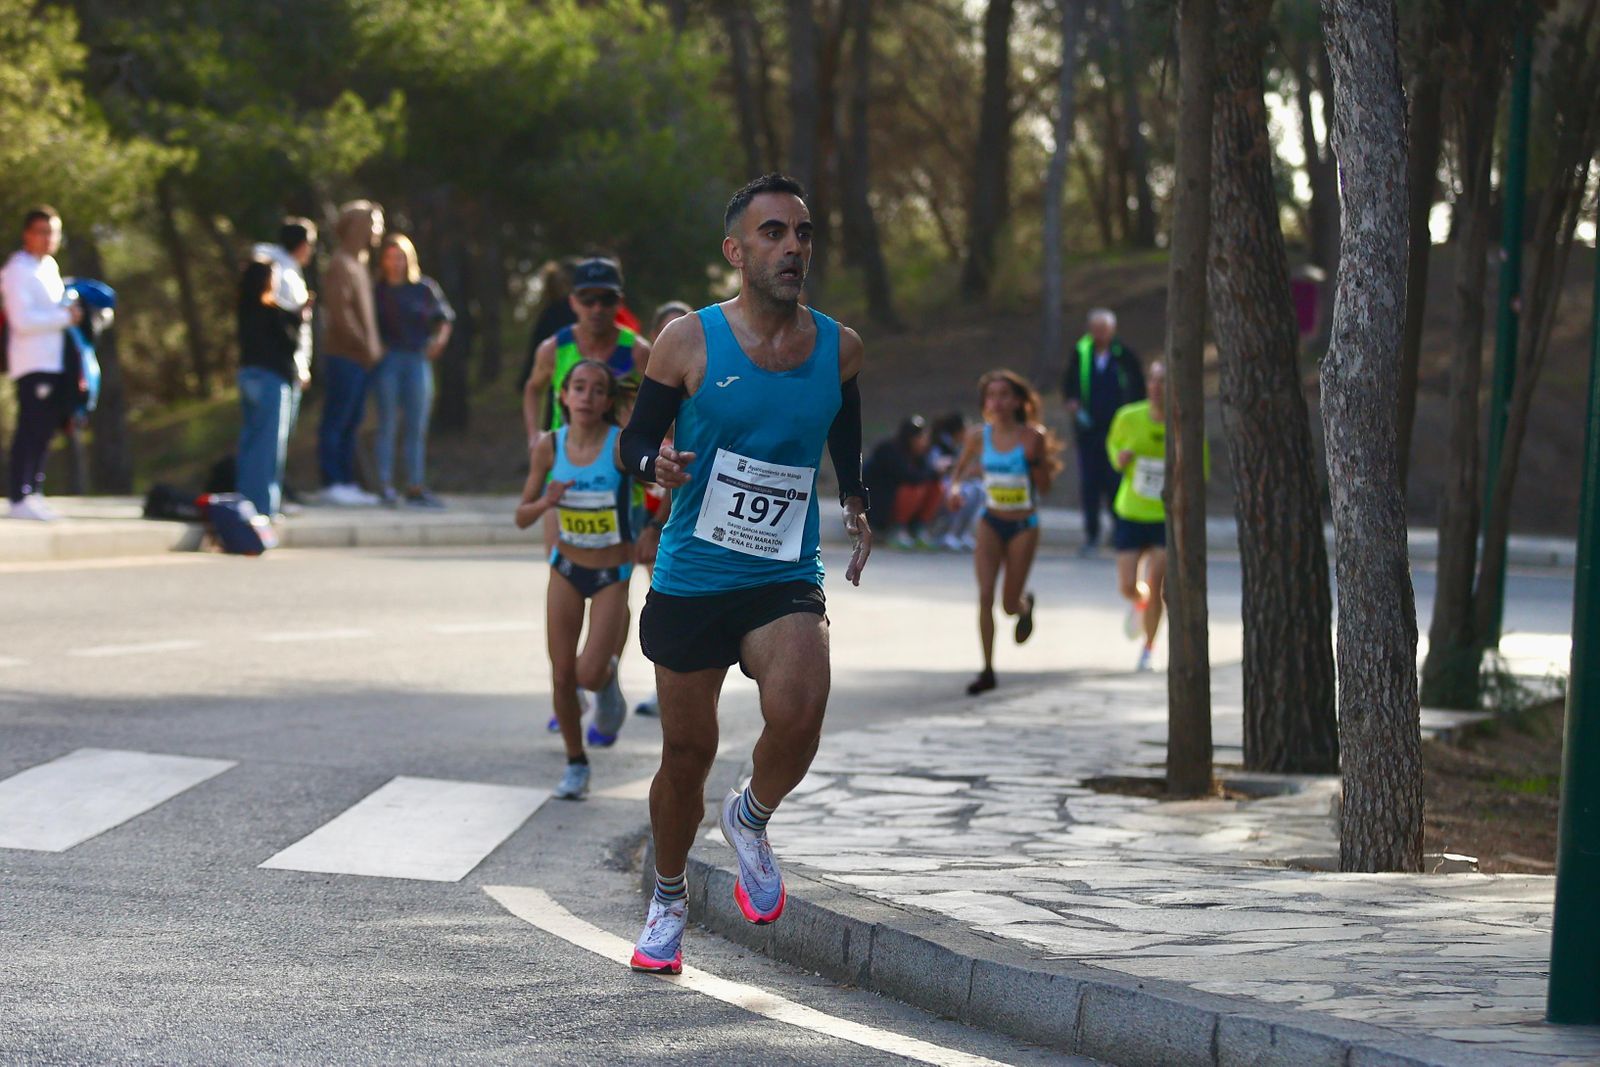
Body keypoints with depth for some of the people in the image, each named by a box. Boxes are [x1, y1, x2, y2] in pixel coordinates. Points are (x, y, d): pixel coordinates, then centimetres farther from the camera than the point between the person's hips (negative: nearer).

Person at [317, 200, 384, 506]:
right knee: (336, 421, -7)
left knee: (351, 423, 10)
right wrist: (366, 345, -15)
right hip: (344, 355, -9)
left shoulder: (359, 266, 19)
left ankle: (347, 483, 13)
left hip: (362, 358, 9)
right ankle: (332, 484, -6)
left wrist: (375, 346, 11)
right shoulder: (341, 266, -11)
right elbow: (339, 312, -19)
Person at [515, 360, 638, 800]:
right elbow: (522, 518, -2)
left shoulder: (623, 445, -19)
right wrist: (545, 502, -22)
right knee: (561, 676, 2)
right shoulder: (550, 447, -8)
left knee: (589, 674, -13)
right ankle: (576, 764, 21)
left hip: (612, 575, -3)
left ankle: (608, 673, 25)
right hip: (567, 569, 3)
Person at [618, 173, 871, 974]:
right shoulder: (689, 343, -6)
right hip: (689, 579, -1)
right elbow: (636, 438, 2)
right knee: (687, 750, 7)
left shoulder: (838, 349, 2)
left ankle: (752, 819, 6)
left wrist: (856, 504, 12)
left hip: (786, 579, 1)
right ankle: (668, 899, 33)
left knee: (797, 711, -26)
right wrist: (656, 465, -18)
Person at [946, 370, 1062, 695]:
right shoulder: (978, 436, -4)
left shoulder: (1032, 437, -12)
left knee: (1009, 604, 4)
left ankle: (1025, 606, 44)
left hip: (1024, 526, -2)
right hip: (991, 524, 2)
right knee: (985, 595, -13)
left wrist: (1036, 459, -24)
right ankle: (987, 671, -6)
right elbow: (960, 469, 13)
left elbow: (1044, 488, -7)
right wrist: (955, 488, -9)